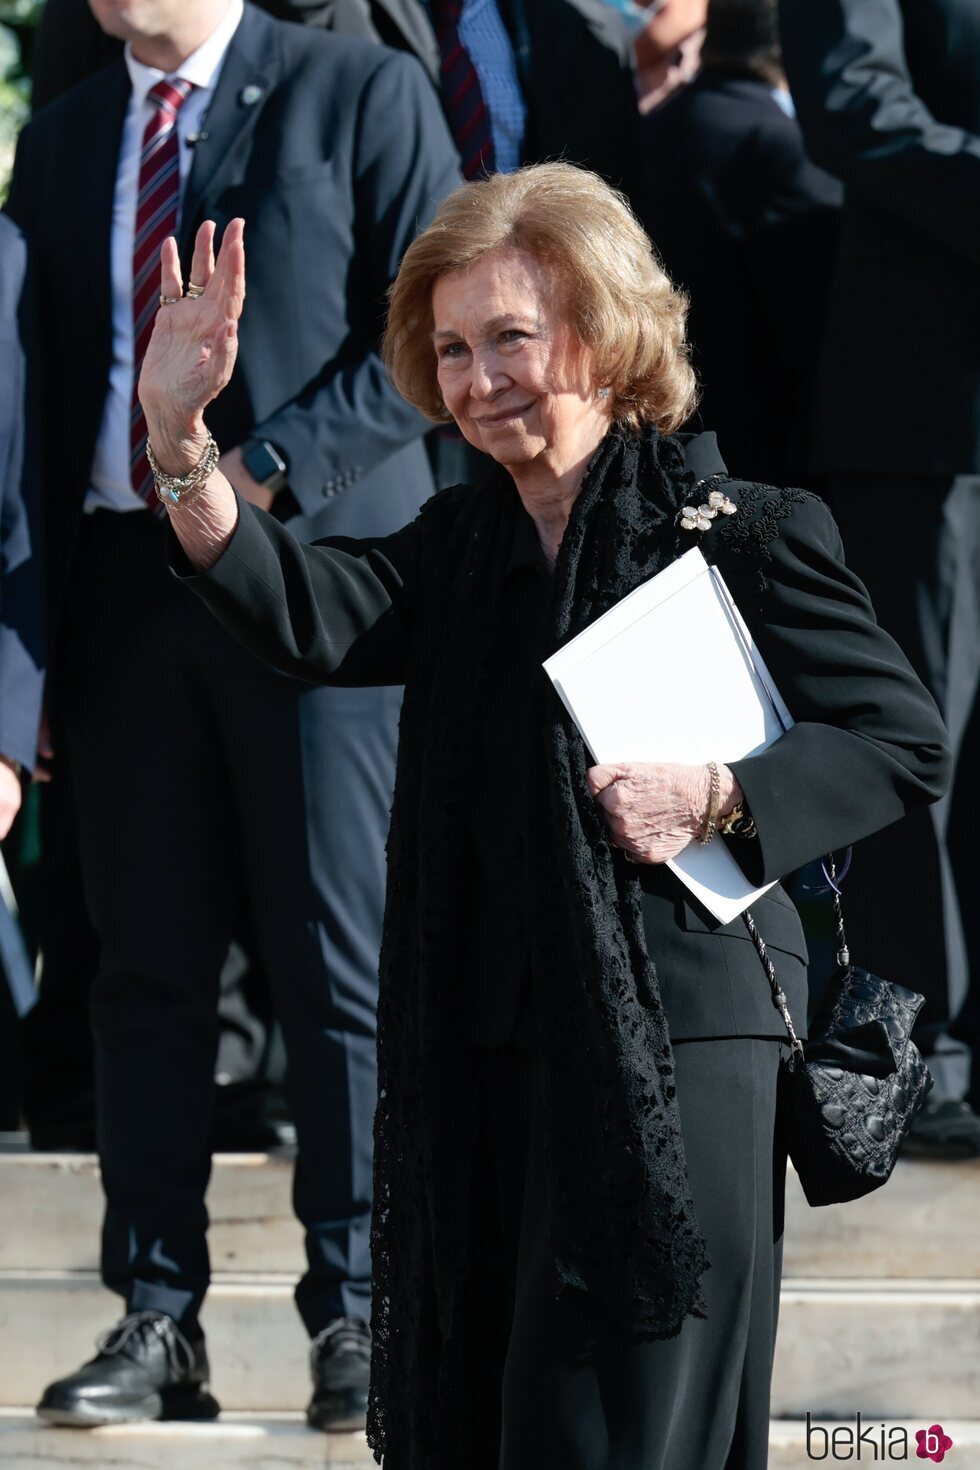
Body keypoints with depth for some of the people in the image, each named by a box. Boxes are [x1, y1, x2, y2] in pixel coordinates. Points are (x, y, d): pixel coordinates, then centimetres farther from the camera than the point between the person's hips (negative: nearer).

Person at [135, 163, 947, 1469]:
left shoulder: (742, 533, -5)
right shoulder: (461, 549, 13)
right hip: (486, 1052, 6)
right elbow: (311, 620, -6)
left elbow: (904, 740, -3)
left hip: (675, 1045, -6)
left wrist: (718, 800, -17)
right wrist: (181, 445, -19)